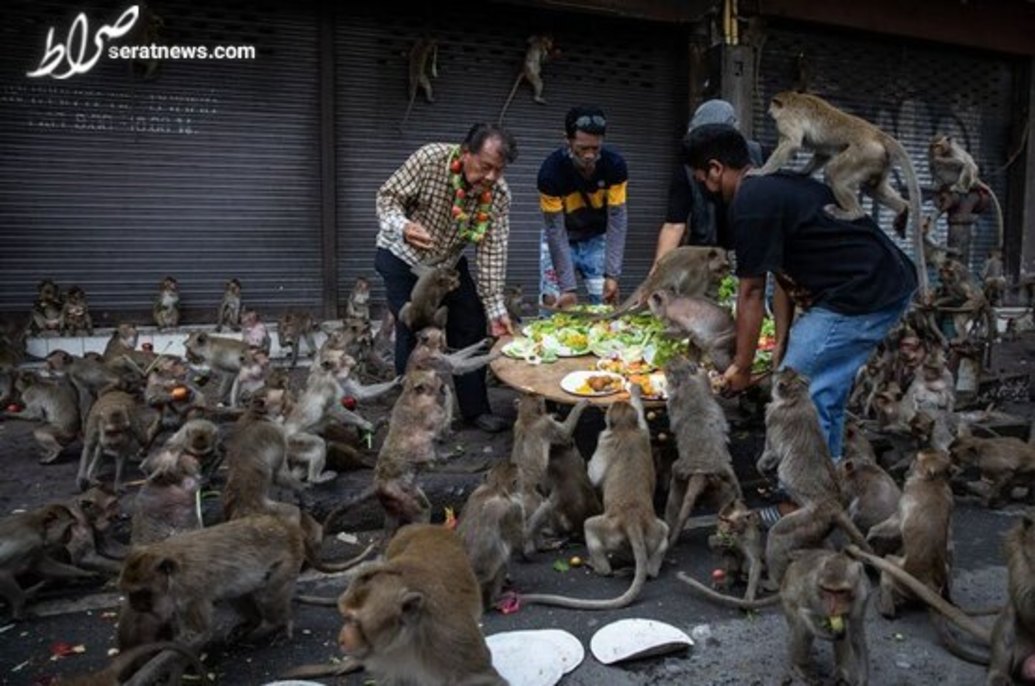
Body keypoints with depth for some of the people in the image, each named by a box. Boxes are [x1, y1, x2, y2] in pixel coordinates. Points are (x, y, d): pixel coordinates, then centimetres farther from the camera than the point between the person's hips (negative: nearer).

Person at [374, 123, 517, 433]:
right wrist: (402, 226, -44)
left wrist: (495, 308, -21)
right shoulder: (430, 159, -28)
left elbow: (492, 250, -16)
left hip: (449, 262, 4)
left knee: (471, 327, 2)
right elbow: (388, 196, -21)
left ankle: (475, 409, 14)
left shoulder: (499, 194, -18)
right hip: (403, 258, -4)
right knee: (414, 333, -6)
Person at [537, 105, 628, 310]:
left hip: (597, 238, 2)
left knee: (607, 301, -6)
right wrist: (568, 287, -28)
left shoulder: (614, 165, -23)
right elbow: (555, 230, -26)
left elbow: (617, 218, -20)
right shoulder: (551, 170, -28)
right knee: (553, 302, -11)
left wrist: (612, 274, -27)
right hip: (560, 239, -2)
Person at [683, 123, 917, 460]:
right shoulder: (776, 186, 18)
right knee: (824, 395, 19)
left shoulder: (750, 202, -13)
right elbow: (785, 276, 18)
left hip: (863, 294, -10)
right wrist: (781, 343, 16)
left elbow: (751, 293, -9)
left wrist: (741, 367, 0)